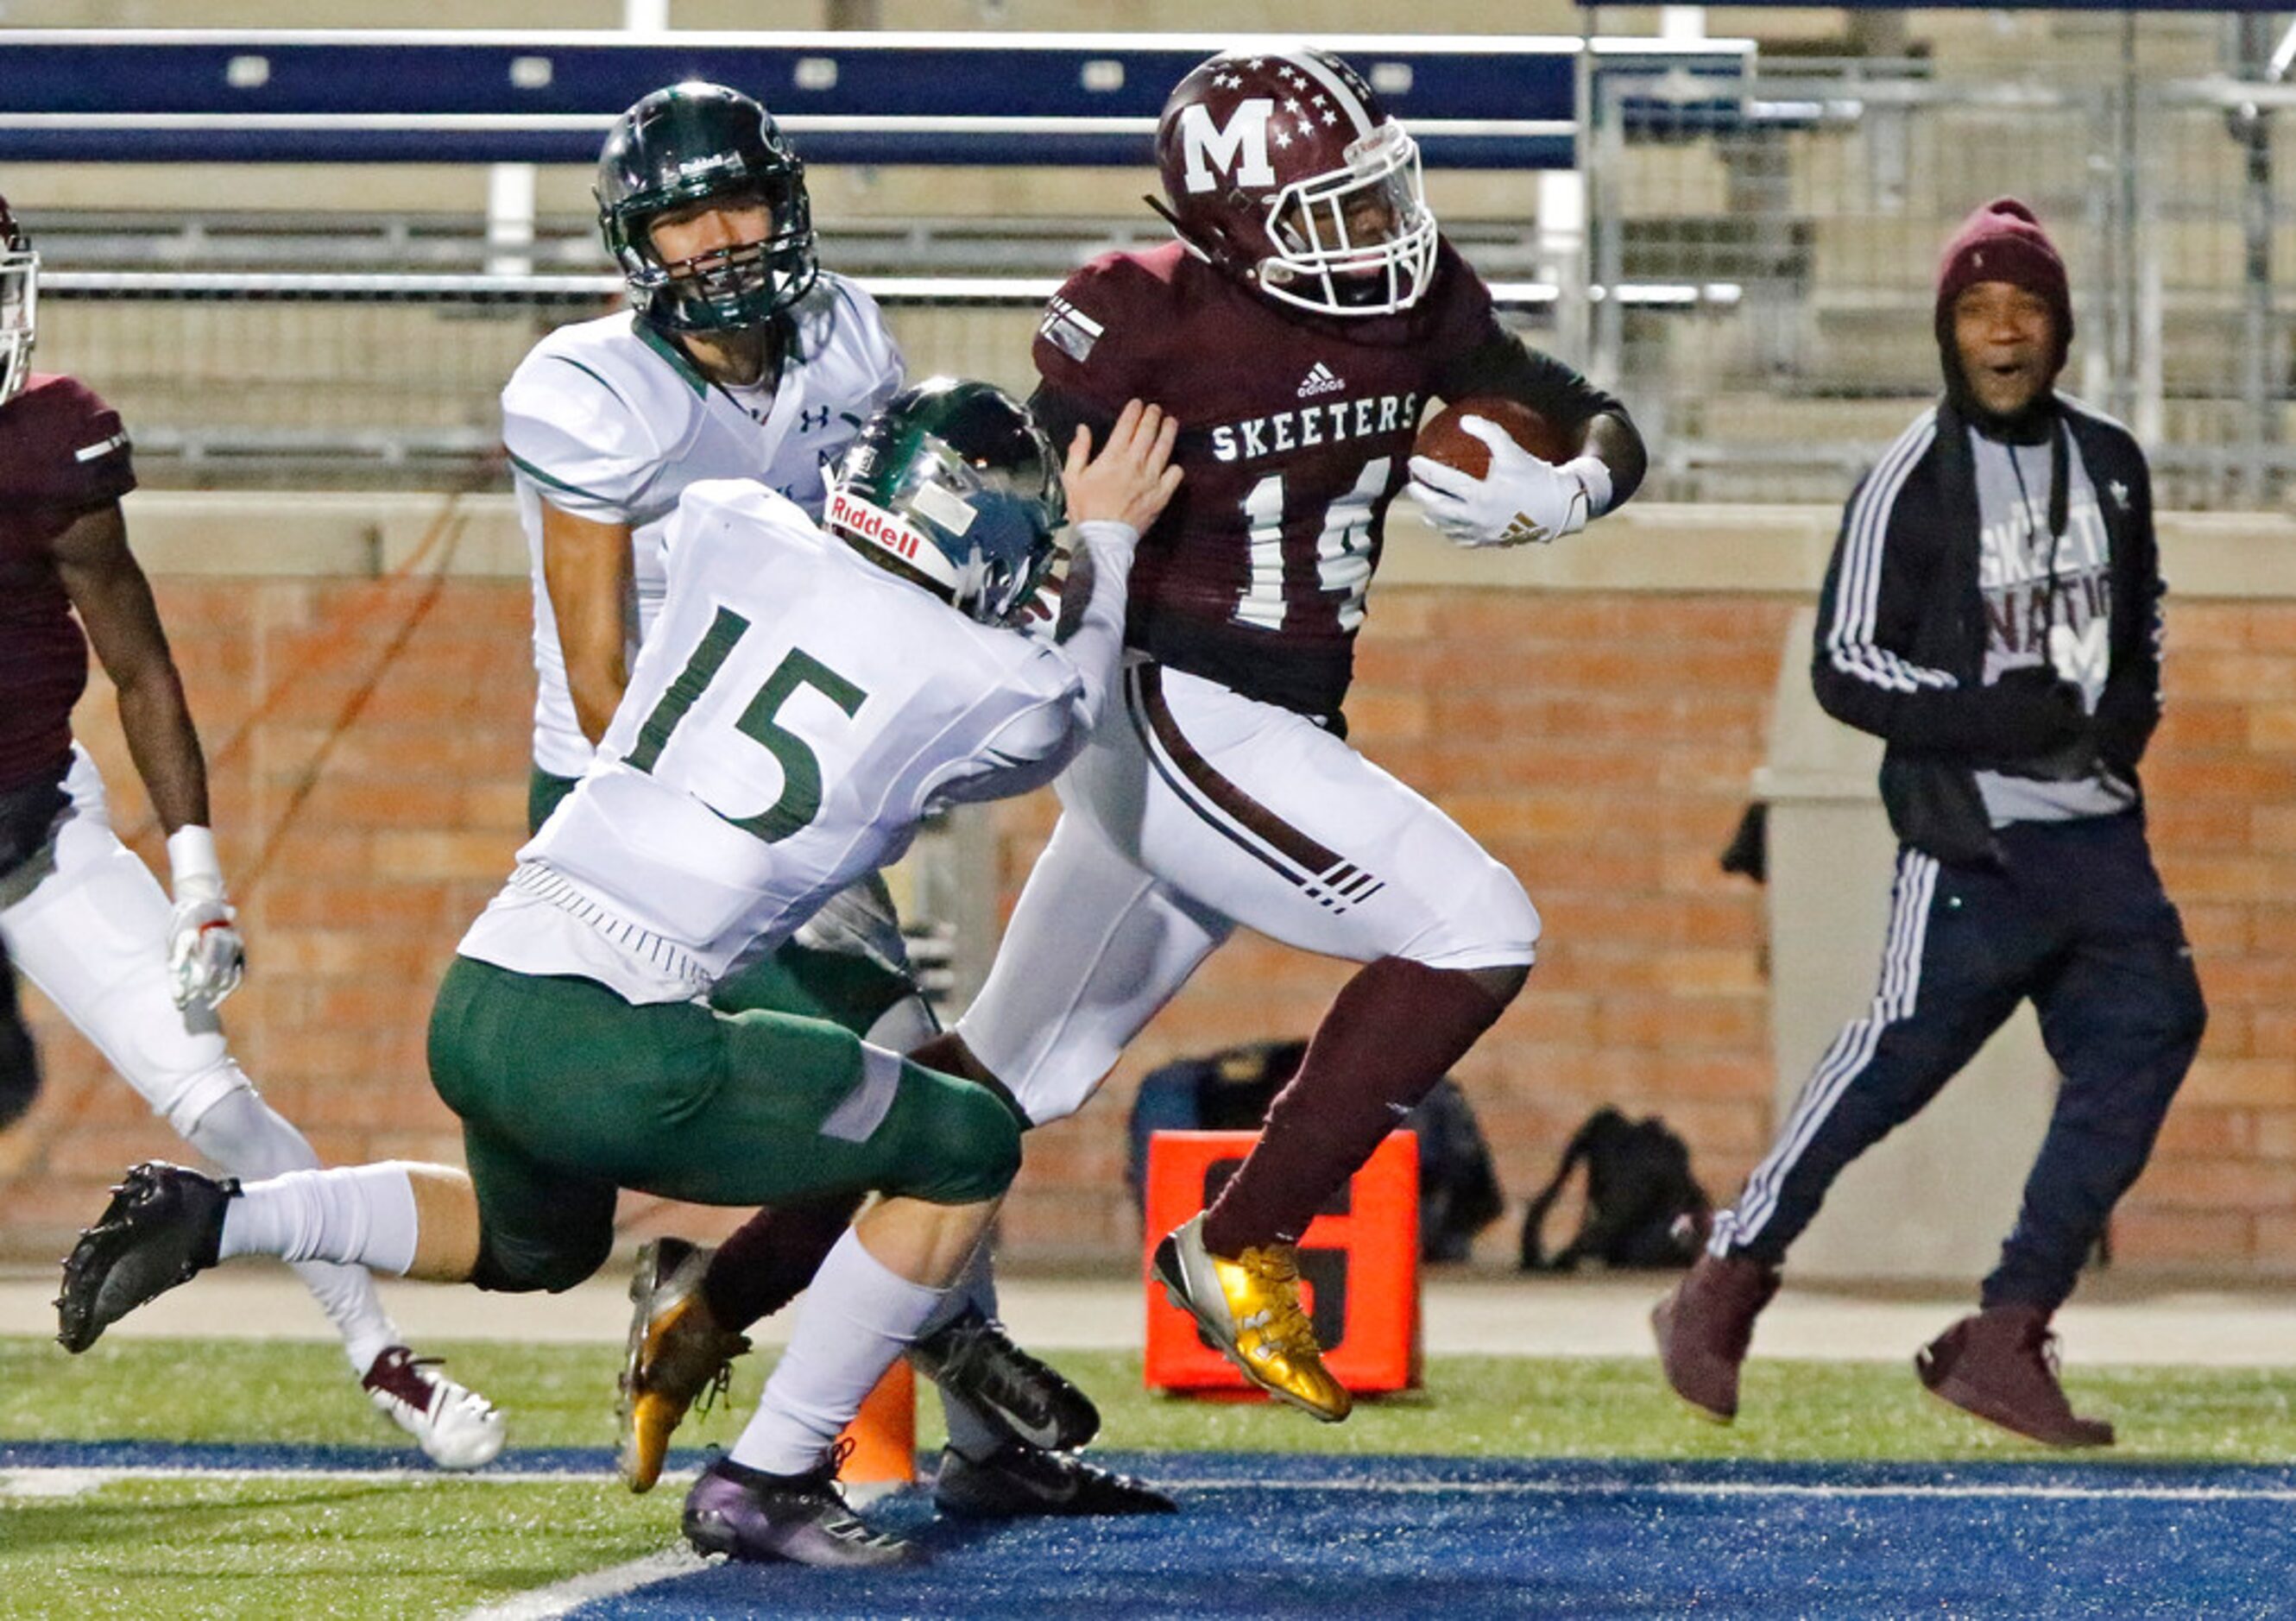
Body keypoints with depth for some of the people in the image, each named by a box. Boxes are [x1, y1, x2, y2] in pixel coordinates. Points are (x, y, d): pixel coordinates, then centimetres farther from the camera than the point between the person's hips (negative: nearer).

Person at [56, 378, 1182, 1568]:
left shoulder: (727, 533, 8)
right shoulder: (984, 686, -3)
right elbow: (1062, 718, 23)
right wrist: (1106, 541, 40)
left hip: (474, 1007, 7)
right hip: (612, 1049, -7)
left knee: (534, 1243, 37)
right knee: (968, 1150, 9)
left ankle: (216, 1216, 19)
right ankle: (763, 1483, 9)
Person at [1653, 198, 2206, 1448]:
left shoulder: (2111, 464, 11)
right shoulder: (1912, 484, -7)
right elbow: (1845, 668, -9)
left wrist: (2132, 705, 8)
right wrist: (1995, 716, -19)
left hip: (2099, 830, 6)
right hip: (1970, 839, -6)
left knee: (2146, 1037, -5)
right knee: (1896, 1061, -8)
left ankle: (2004, 1341, -2)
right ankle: (1722, 1290, 8)